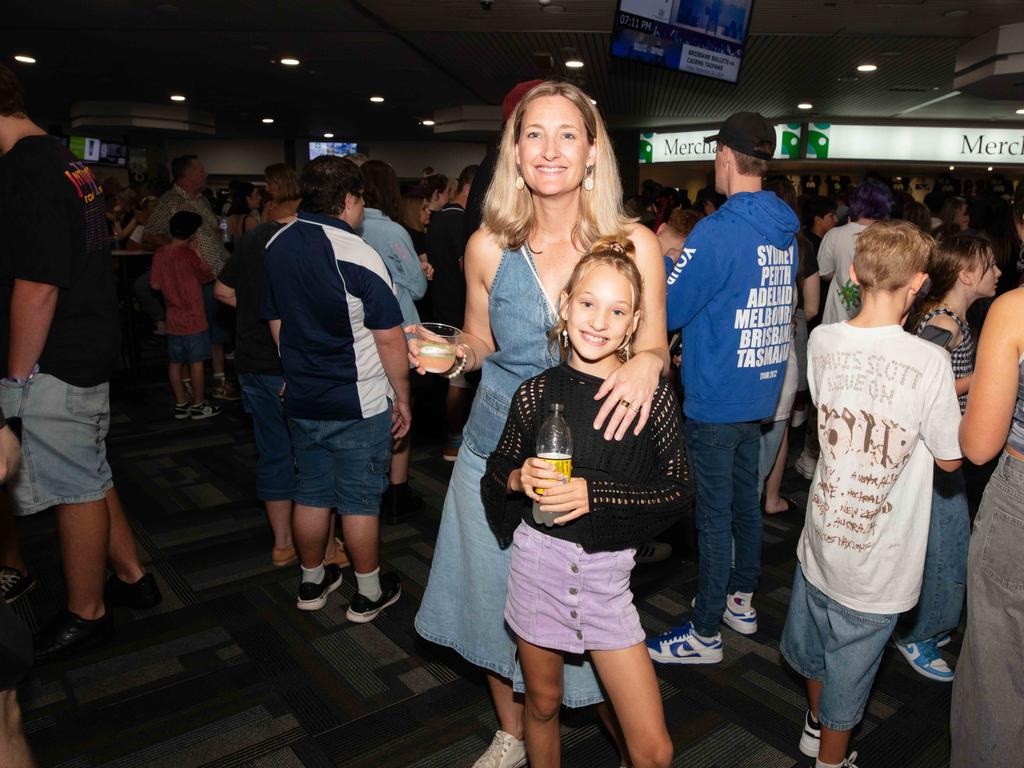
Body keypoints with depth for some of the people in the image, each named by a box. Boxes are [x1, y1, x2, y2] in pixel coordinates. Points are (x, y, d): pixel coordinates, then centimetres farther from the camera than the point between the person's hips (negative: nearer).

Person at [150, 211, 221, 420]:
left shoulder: (160, 254, 2)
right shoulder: (188, 255, -15)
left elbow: (155, 284, 6)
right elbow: (207, 276, -3)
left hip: (173, 320, 6)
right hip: (193, 319, -6)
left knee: (175, 362, 10)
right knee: (196, 362, 2)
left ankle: (181, 404, 17)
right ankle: (198, 405, 8)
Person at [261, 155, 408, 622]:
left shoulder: (276, 247, 3)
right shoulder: (356, 255, -19)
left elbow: (276, 324, 12)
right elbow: (389, 338, -17)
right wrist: (402, 397, -6)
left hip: (302, 401, 6)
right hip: (359, 405, -6)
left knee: (311, 494, 17)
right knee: (359, 501, 7)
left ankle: (312, 582, 33)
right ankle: (369, 593, 22)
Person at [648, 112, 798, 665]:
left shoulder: (717, 231, -20)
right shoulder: (785, 232, 6)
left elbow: (665, 312, -18)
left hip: (716, 400, -8)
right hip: (759, 391, 8)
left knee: (714, 514, 1)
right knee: (745, 497, 20)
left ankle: (705, 634, 14)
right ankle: (741, 599, 37)